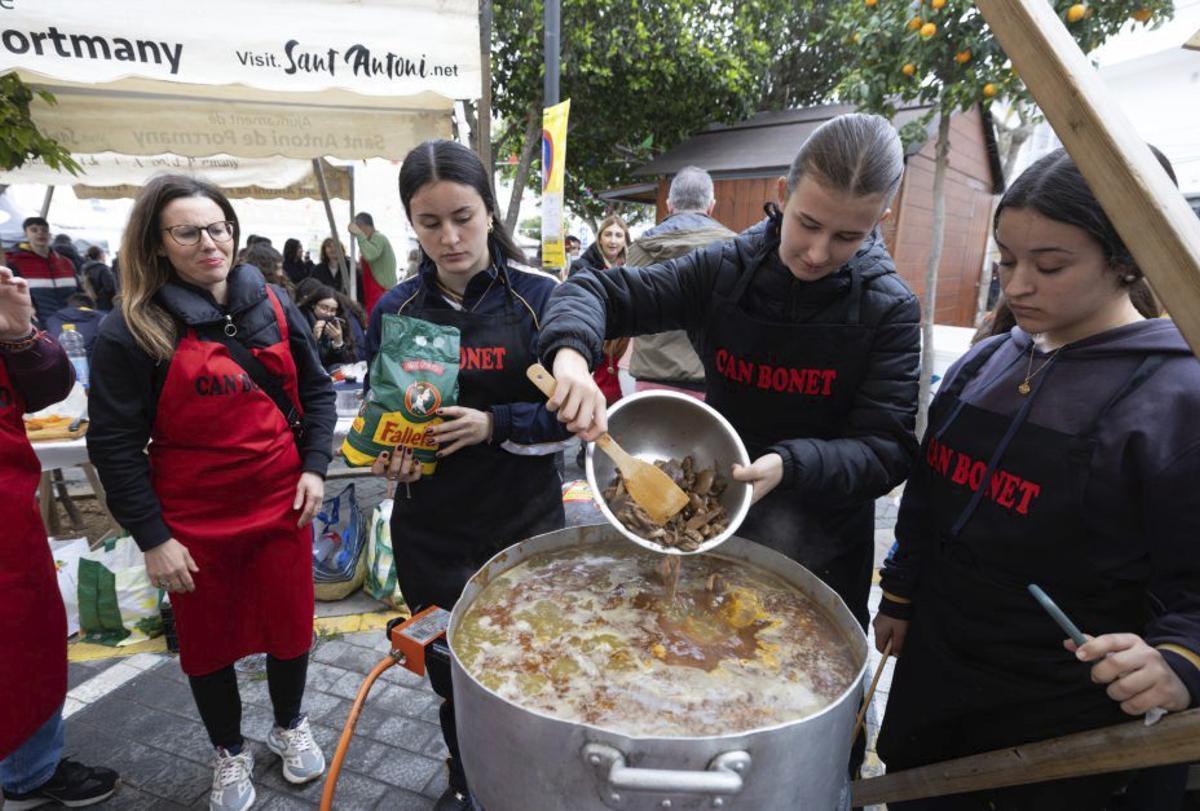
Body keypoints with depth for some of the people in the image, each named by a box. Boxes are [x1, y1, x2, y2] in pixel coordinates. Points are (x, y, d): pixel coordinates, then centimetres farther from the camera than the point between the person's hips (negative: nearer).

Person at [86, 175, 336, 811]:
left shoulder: (273, 305, 0)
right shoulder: (131, 330, -9)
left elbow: (316, 389, 9)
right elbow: (114, 444, -7)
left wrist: (315, 466, -2)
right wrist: (151, 538, -9)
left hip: (282, 504, 2)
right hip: (194, 521, -2)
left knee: (290, 625, 14)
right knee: (208, 640, 15)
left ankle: (289, 726, 43)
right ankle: (229, 752, 42)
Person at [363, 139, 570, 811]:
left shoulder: (539, 297, -9)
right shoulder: (394, 310, 1)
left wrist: (495, 424, -22)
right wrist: (389, 452, -9)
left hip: (525, 521, -2)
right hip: (430, 528, 3)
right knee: (448, 666, 17)